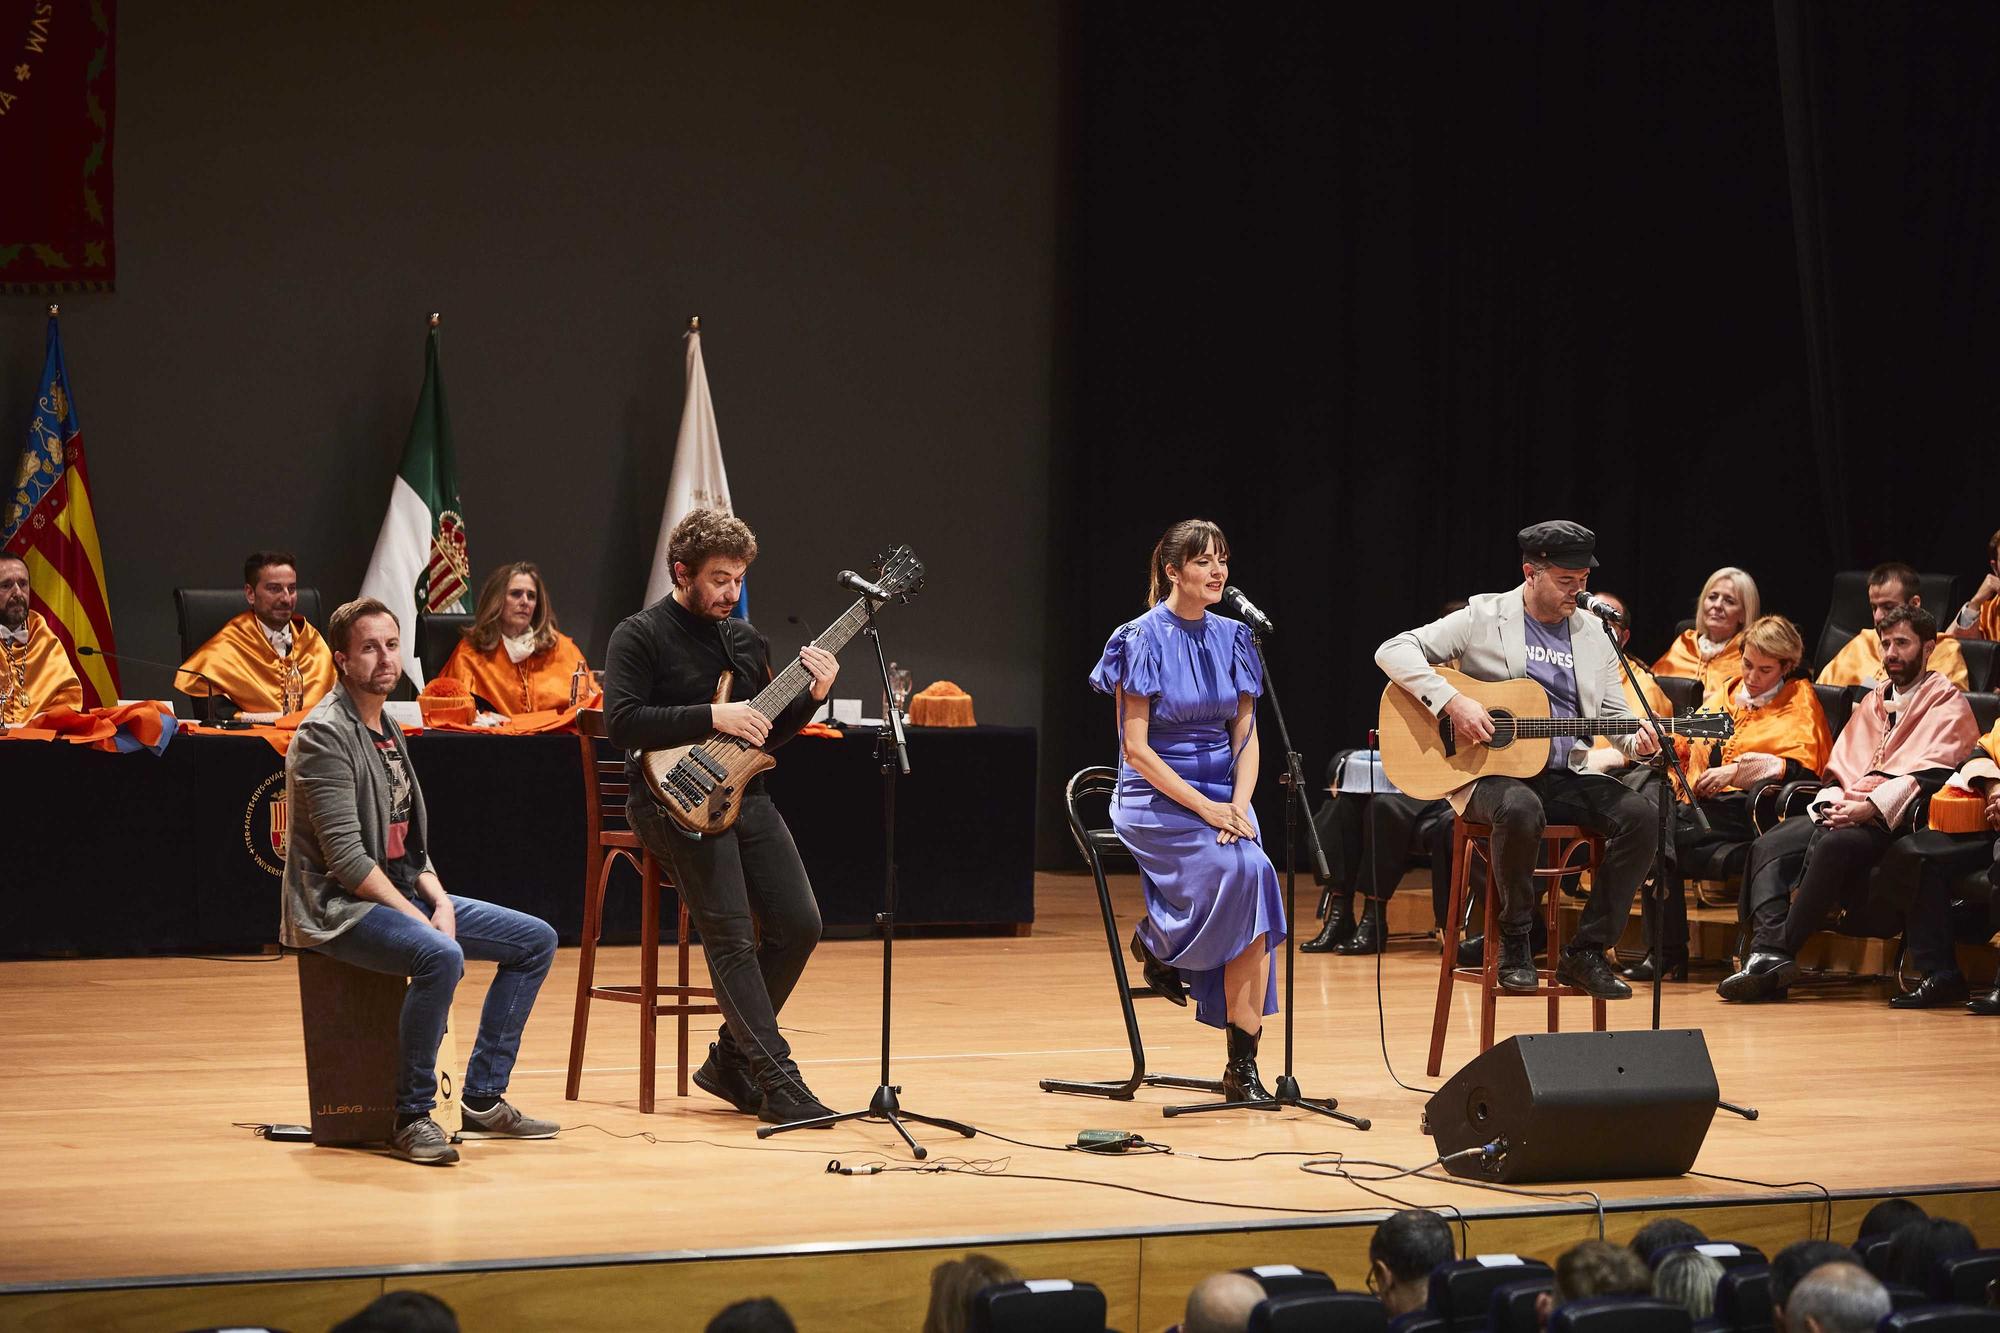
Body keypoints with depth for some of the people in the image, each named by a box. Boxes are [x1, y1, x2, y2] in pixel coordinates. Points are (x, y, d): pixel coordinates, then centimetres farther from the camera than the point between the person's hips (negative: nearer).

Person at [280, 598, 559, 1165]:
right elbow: (346, 858, -21)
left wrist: (440, 902, -1)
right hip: (340, 909, -10)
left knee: (537, 940, 5)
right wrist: (418, 920, -20)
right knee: (440, 957, -37)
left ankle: (482, 1098, 6)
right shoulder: (324, 735, -14)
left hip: (405, 895, 10)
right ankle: (412, 1116, -23)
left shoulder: (387, 729, 16)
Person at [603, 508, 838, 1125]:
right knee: (731, 935, -17)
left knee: (798, 925, -4)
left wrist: (810, 696, 4)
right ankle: (776, 1081, -18)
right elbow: (622, 723, -17)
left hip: (742, 796, 7)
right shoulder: (639, 636, -4)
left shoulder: (746, 639, 17)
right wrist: (713, 716, -18)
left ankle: (730, 1061, 10)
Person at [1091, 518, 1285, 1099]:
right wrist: (1205, 809, -17)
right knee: (1240, 870, -31)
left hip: (1224, 795, 5)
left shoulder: (1232, 638, 9)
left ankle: (1243, 1063, -23)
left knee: (1252, 879, -24)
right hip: (1156, 797, -5)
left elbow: (1246, 739, 9)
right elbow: (1136, 749, -11)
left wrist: (1239, 805, -10)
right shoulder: (1142, 640, -7)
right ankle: (1158, 943, -1)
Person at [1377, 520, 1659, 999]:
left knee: (1642, 816, -21)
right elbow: (1393, 652, -7)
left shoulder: (1594, 635, 13)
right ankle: (1514, 947, -18)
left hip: (1566, 775, 5)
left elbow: (1614, 714, 16)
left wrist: (1637, 740, -8)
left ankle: (1586, 953, -12)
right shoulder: (1484, 618, -1)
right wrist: (1450, 702, -20)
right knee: (1521, 810, -40)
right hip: (1492, 773, -5)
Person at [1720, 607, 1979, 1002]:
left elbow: (1926, 773, -11)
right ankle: (1767, 950, -34)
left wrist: (1868, 808, -22)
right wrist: (1833, 804, -2)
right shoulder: (1874, 700, 28)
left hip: (1893, 818, -7)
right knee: (1768, 847, -17)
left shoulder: (1947, 703, 5)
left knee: (1834, 844, -37)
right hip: (1846, 810, 7)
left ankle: (1781, 950, -36)